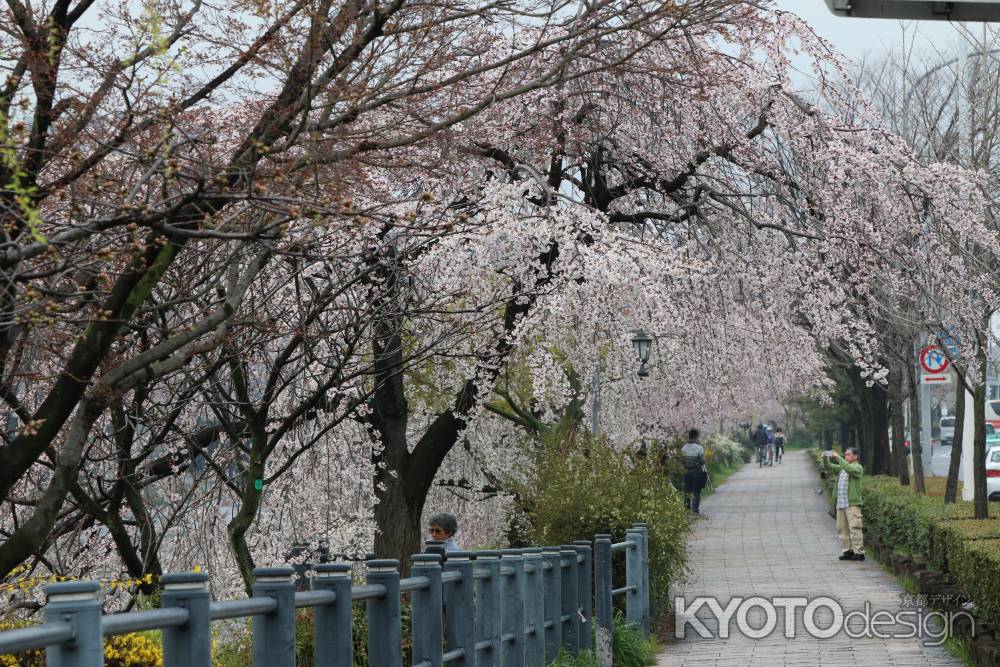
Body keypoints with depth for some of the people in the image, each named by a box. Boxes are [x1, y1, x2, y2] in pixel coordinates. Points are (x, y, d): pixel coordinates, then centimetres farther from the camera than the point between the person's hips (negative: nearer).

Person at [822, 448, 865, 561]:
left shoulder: (858, 467, -2)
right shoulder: (842, 467, 19)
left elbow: (849, 469, -23)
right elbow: (828, 468, 16)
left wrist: (837, 458, -21)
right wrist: (825, 459, -4)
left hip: (852, 504, -8)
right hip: (841, 504, 8)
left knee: (854, 528, -12)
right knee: (842, 528, 7)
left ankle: (859, 552, -12)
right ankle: (848, 551, 12)